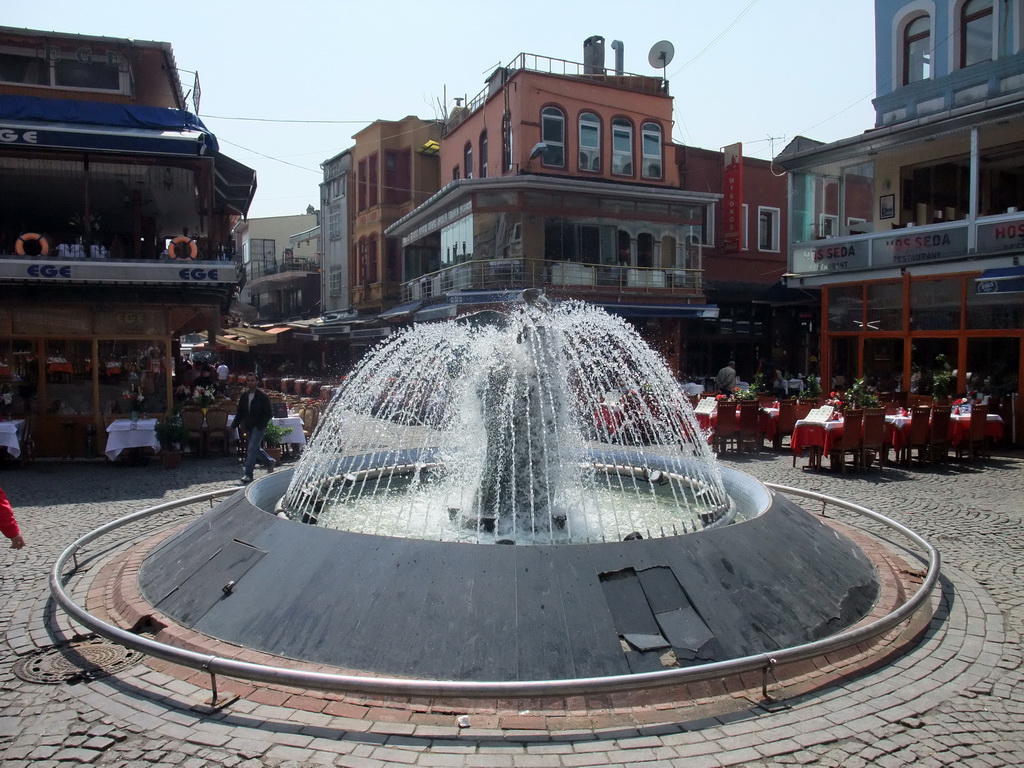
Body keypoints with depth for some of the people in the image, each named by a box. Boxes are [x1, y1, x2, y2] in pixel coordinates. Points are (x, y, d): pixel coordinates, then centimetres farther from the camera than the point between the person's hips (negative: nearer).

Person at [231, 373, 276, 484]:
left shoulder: (262, 396, -11)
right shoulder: (244, 395, 6)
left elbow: (269, 413, -11)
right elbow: (240, 412, 13)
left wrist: (260, 425, -18)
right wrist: (234, 425, 2)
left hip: (258, 427, -7)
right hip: (249, 427, 7)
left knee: (252, 449, -12)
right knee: (256, 449, 16)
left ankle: (248, 474, -8)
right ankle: (270, 462, 38)